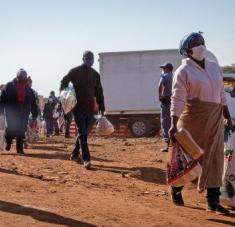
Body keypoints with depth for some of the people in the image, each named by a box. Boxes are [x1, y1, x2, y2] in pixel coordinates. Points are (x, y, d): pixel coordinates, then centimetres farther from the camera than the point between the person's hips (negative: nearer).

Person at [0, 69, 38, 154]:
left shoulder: (28, 89, 13)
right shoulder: (9, 86, 2)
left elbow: (33, 103, 14)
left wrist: (34, 115, 9)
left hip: (24, 113, 3)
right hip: (11, 112, -3)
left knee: (21, 131, -1)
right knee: (11, 129, -10)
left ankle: (19, 148, 7)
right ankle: (8, 142, 19)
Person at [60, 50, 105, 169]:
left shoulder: (95, 74, 12)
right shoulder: (74, 72, -2)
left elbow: (99, 92, 14)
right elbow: (63, 84, 1)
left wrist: (101, 107, 11)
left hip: (90, 108, 5)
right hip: (78, 107, -5)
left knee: (84, 132, 10)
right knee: (82, 133, -10)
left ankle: (75, 154, 27)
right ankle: (86, 159, -12)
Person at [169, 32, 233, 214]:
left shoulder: (214, 67, 10)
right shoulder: (183, 71, -9)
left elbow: (221, 93, 16)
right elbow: (178, 100, -15)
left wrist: (227, 116, 15)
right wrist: (174, 124, -22)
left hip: (215, 118, 5)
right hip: (193, 117, -5)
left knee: (214, 158, 2)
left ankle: (213, 201, 7)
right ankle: (176, 189, 30)